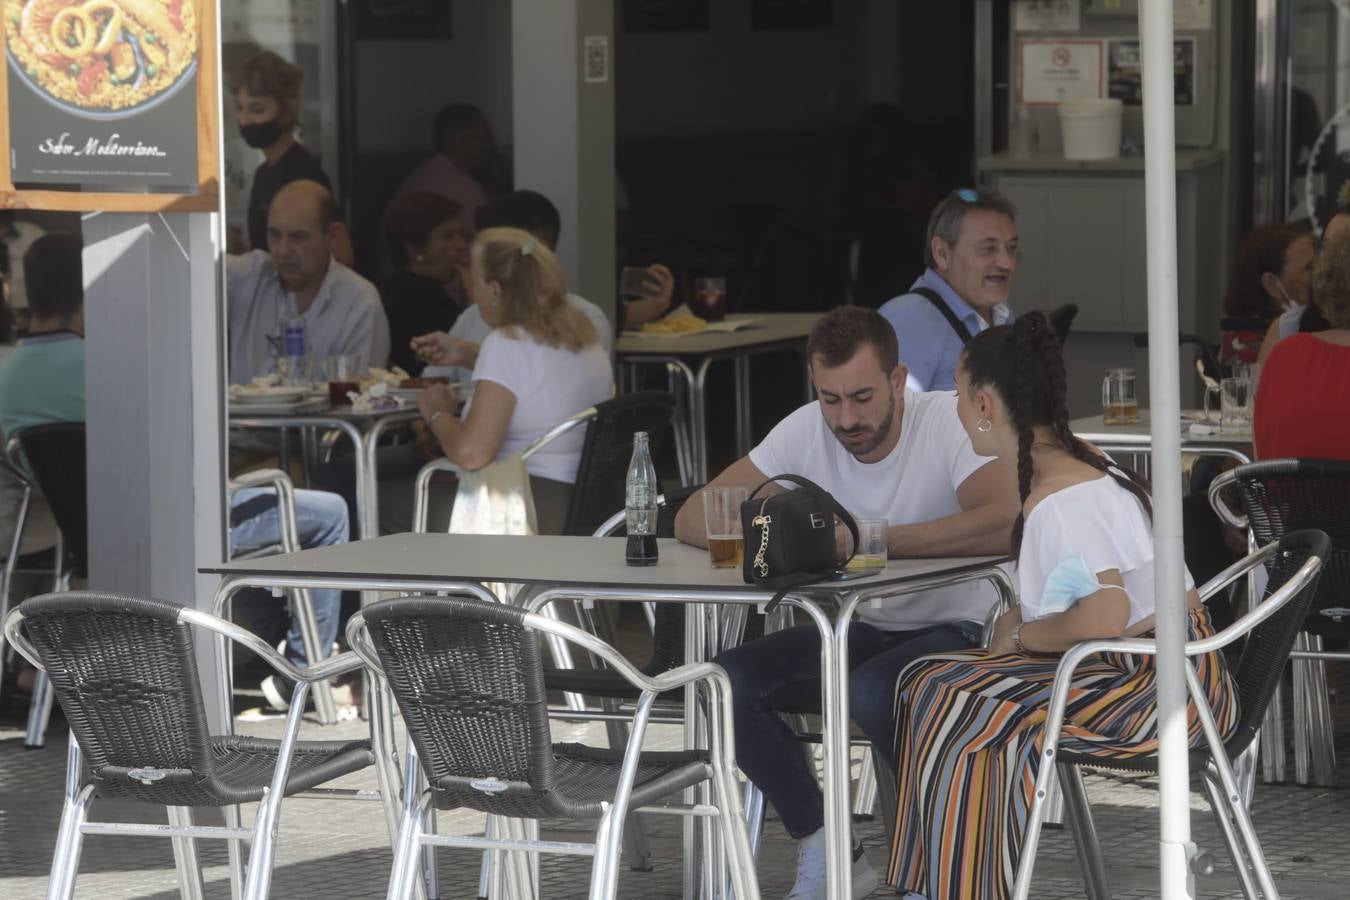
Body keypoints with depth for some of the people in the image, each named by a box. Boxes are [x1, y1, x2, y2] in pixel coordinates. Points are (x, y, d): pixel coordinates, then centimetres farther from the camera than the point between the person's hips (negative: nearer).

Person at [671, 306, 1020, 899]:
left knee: (873, 692, -36)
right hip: (861, 628, 6)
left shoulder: (950, 421, -20)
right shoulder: (807, 430, -5)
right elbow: (692, 519, -5)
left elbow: (1004, 523, -39)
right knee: (731, 683, -17)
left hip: (956, 628, -6)